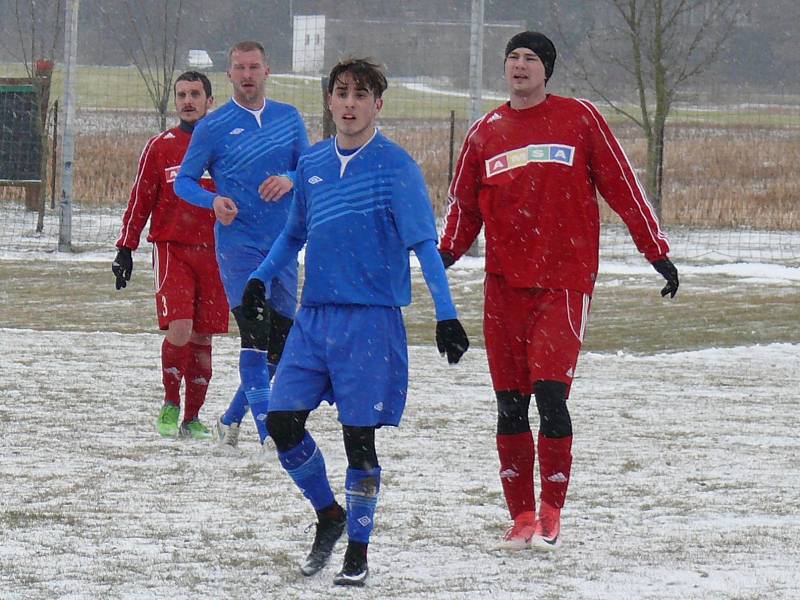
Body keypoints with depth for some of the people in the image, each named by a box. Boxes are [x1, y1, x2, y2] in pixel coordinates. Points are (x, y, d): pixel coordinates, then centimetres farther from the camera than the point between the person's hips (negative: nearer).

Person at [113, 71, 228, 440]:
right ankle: (170, 404, 3)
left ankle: (192, 417, 13)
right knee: (179, 329, -16)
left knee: (203, 337, 4)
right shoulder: (160, 147, 5)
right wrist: (125, 248, 1)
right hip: (172, 249, -2)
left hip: (214, 252, 2)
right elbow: (140, 200, 7)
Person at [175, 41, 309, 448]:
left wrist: (290, 179, -13)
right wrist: (213, 200, -16)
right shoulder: (213, 127, 0)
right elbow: (183, 181, 4)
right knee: (255, 332, -16)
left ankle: (232, 418, 26)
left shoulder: (289, 118, 10)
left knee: (281, 343, 8)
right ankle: (267, 430, -19)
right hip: (238, 242, -4)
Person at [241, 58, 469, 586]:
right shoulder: (313, 164, 10)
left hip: (372, 319, -5)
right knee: (283, 424, -2)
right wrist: (260, 279, 11)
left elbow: (425, 244, -9)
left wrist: (446, 315, -16)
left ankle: (358, 552, 9)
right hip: (314, 316, 5)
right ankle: (329, 515, 21)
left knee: (359, 438, -3)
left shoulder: (396, 166, -6)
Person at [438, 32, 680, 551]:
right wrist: (446, 253, -4)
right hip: (505, 285, 3)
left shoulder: (579, 119, 2)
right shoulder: (485, 133, 10)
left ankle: (552, 512, -3)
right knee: (510, 405, 4)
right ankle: (522, 515, 13)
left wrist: (657, 251, 1)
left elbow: (622, 186, 4)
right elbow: (465, 207, 14)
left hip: (565, 283, -3)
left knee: (550, 391, -14)